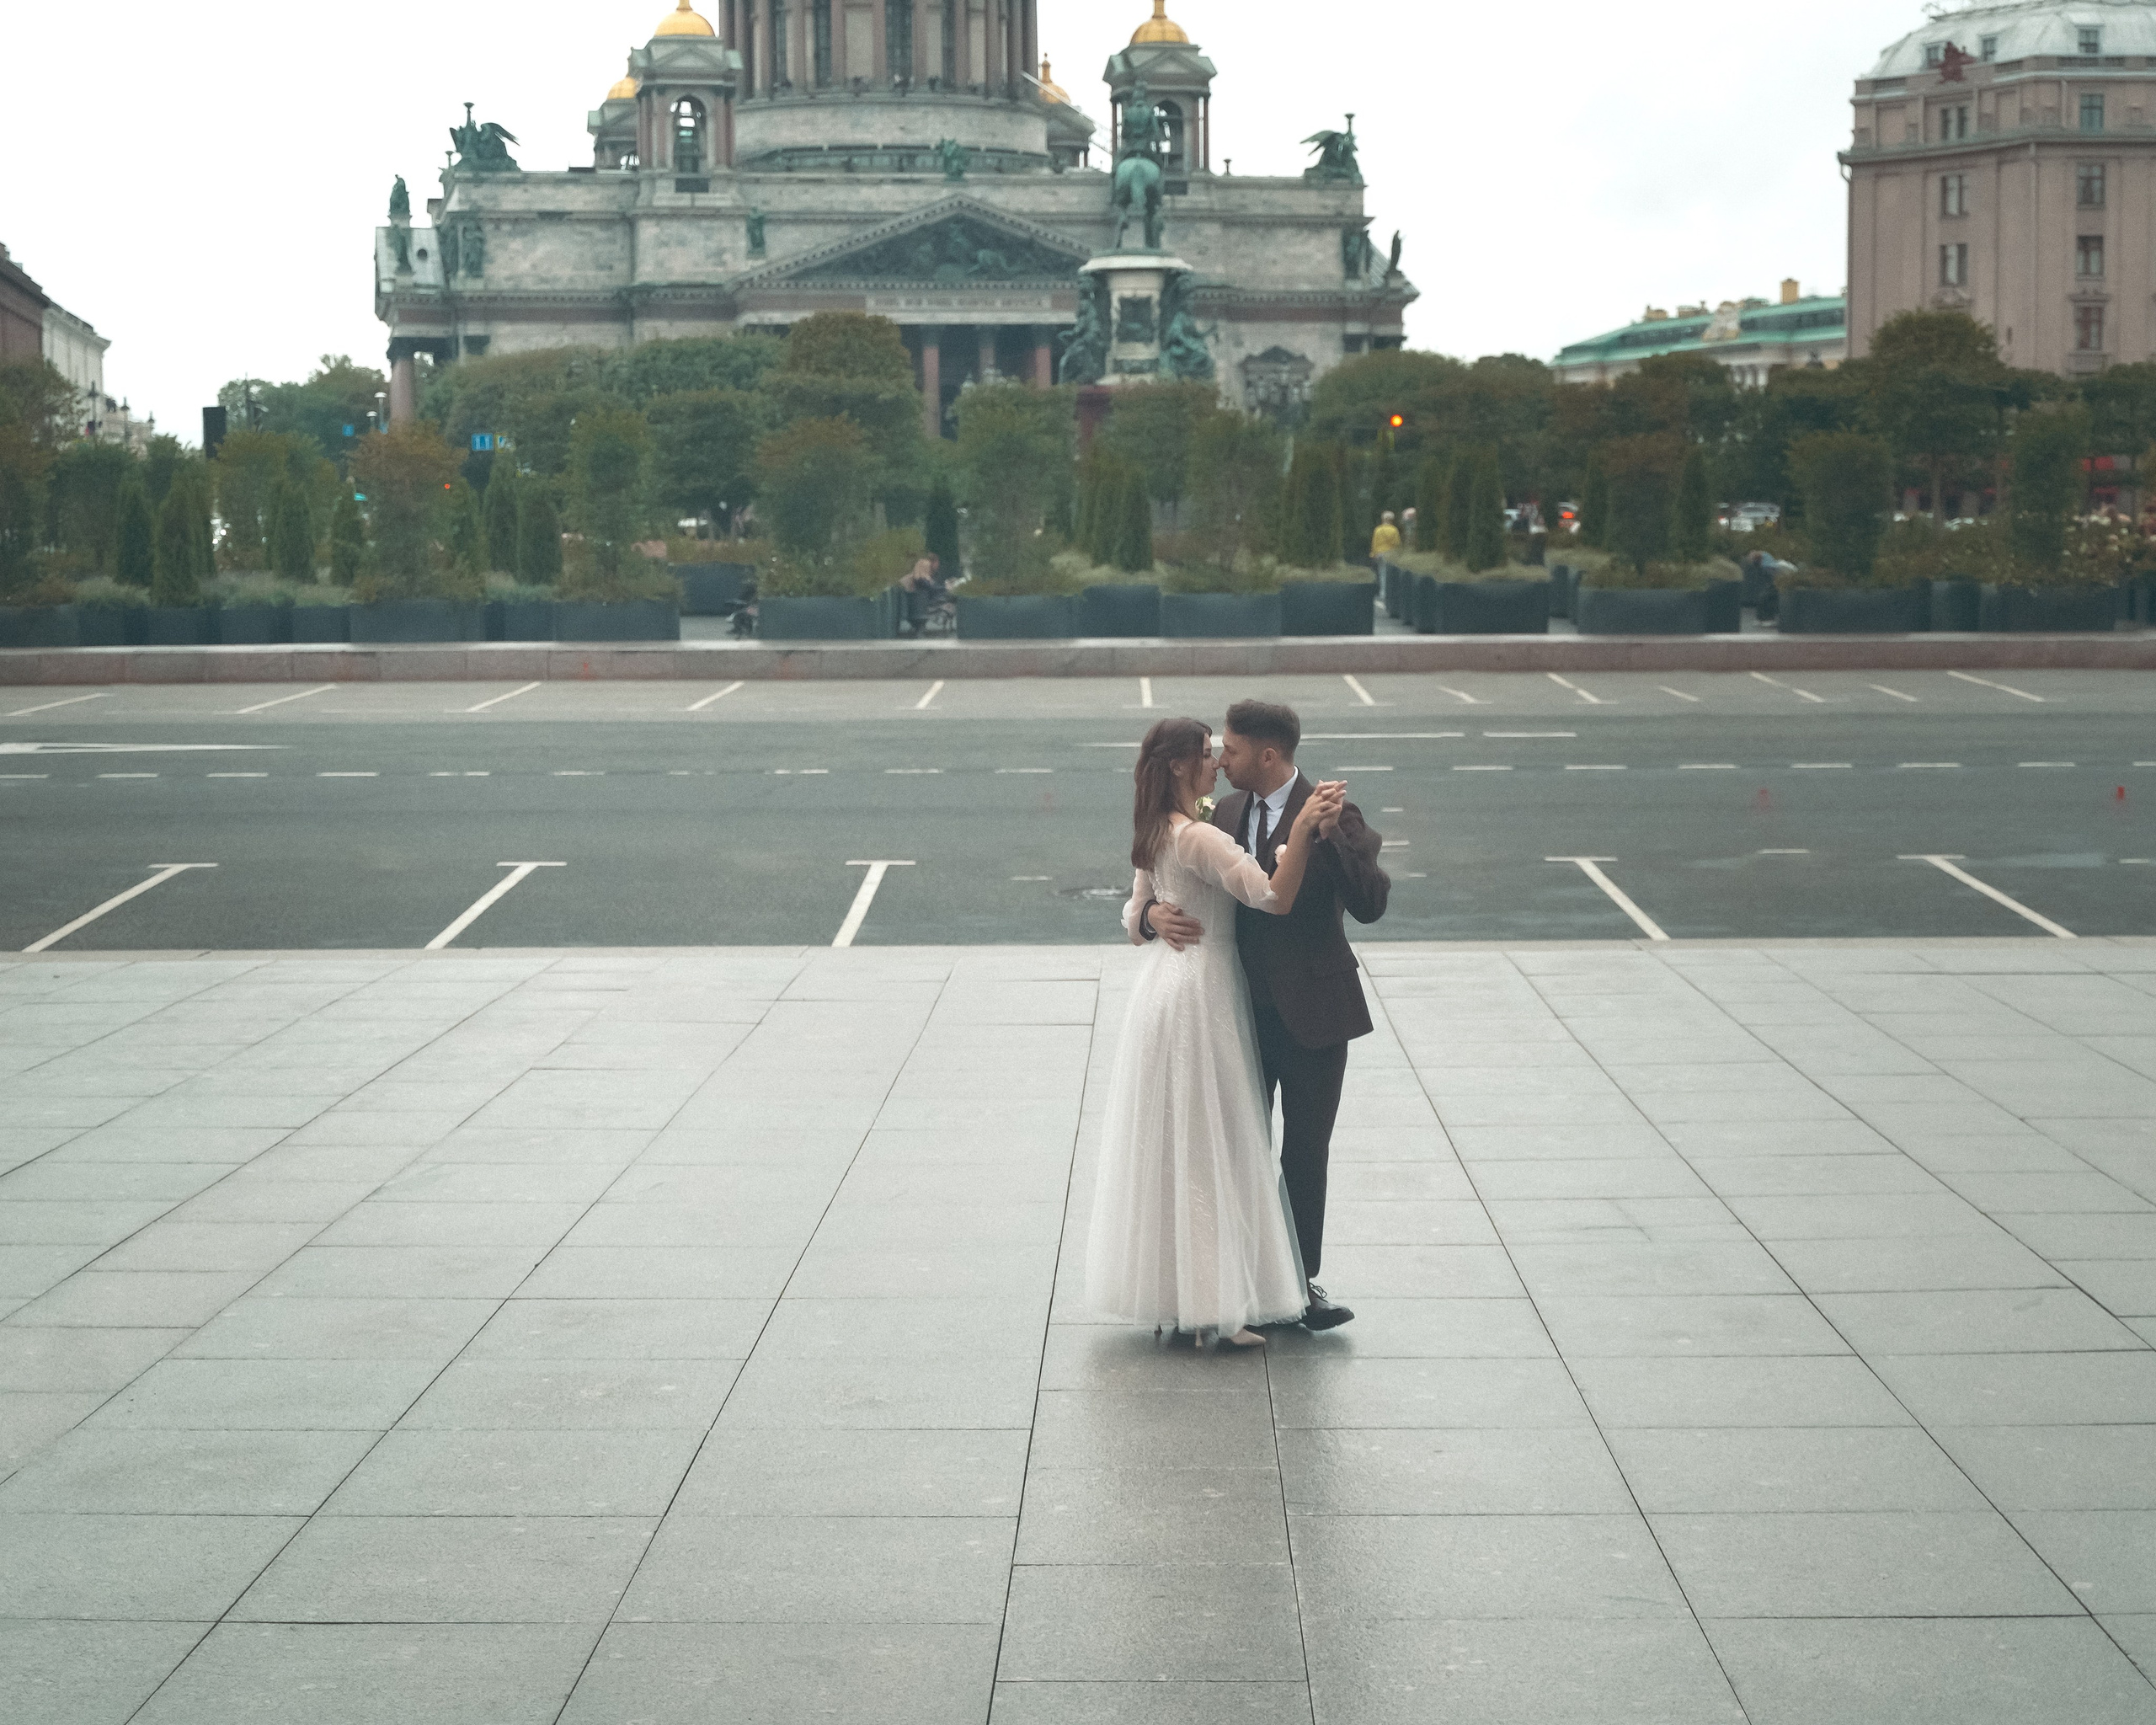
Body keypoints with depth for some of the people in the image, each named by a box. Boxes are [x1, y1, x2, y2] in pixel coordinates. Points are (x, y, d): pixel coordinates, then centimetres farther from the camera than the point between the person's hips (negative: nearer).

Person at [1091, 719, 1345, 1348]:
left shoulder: (1156, 836, 10)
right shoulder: (1198, 837, -19)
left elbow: (1134, 921, 19)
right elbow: (1275, 897, -28)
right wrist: (1302, 829, -35)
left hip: (1165, 985, 10)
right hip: (1199, 994, -10)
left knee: (1170, 1148, 14)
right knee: (1209, 1149, -4)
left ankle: (1169, 1292, 22)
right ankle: (1209, 1307, -1)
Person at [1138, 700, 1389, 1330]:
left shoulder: (1332, 815, -13)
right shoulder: (1225, 814, 4)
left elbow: (1371, 904, -23)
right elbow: (1174, 881, 8)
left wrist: (1331, 835, -36)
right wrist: (1155, 912, -15)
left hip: (1309, 1012, -5)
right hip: (1243, 1010, 5)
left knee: (1306, 1153, 6)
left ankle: (1301, 1280, 17)